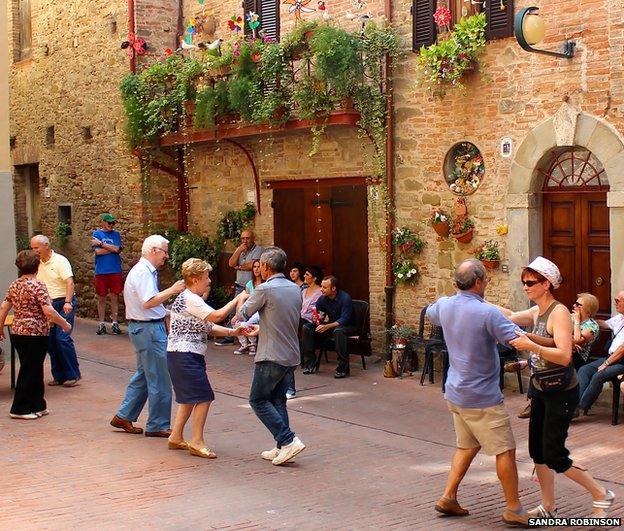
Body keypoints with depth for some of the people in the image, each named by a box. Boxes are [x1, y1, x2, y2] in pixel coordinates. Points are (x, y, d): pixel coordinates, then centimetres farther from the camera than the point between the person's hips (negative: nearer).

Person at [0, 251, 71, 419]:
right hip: (35, 334, -7)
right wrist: (64, 324, -9)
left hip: (17, 333, 7)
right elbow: (48, 311, -20)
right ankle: (19, 409, 6)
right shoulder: (37, 285, -14)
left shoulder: (14, 285, 7)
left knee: (34, 370, 16)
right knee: (29, 371, 2)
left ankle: (37, 406, 23)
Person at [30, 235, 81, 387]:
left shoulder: (60, 261, -9)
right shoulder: (38, 264, 11)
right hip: (47, 306, 7)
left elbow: (70, 283, -18)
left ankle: (72, 375, -4)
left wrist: (68, 302, -29)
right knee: (50, 341, 5)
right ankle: (59, 376, 14)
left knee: (63, 338, -13)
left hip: (63, 304, -7)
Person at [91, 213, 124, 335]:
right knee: (101, 297, 5)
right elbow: (97, 251, -10)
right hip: (101, 271, -1)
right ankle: (101, 324, 12)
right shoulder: (96, 234, 3)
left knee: (115, 296, 3)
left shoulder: (116, 234, 8)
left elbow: (117, 249, -9)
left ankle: (115, 323, 10)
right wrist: (112, 248, -6)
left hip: (115, 270, 1)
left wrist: (101, 244, -9)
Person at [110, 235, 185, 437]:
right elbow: (148, 302, -28)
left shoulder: (145, 270, 16)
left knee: (144, 374, 18)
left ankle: (123, 417, 23)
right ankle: (157, 426, 5)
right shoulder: (143, 272, -17)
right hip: (148, 329, -11)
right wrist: (172, 290, -25)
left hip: (144, 327, 11)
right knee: (159, 379, -3)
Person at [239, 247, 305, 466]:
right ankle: (282, 448, 12)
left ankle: (288, 440, -8)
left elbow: (243, 315, -1)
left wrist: (242, 298, 22)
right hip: (292, 356, 7)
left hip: (272, 356, -7)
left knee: (258, 400, 3)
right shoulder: (295, 289, 9)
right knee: (278, 400, 16)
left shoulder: (265, 289, -14)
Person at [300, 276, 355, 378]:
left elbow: (344, 320, -30)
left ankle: (343, 368, -33)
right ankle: (309, 363, -7)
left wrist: (327, 326, -41)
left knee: (338, 331, -41)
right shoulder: (322, 299, -4)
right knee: (306, 328, -11)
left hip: (348, 327, -6)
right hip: (331, 325, 6)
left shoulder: (345, 298, -22)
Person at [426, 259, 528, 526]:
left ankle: (448, 498, 22)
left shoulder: (444, 305, 0)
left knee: (467, 445, 22)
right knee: (505, 450, 3)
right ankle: (514, 509, 9)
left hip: (455, 392, 8)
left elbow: (430, 314, 25)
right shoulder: (487, 313, -22)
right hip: (481, 398, -8)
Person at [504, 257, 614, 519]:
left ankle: (601, 495, 12)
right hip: (541, 389, 8)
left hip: (561, 393, -8)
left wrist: (530, 346, -34)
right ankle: (548, 507, 24)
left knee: (553, 456, -5)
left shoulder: (559, 312, -19)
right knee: (537, 451, 11)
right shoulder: (536, 311, 6)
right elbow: (511, 317, 24)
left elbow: (564, 356, -28)